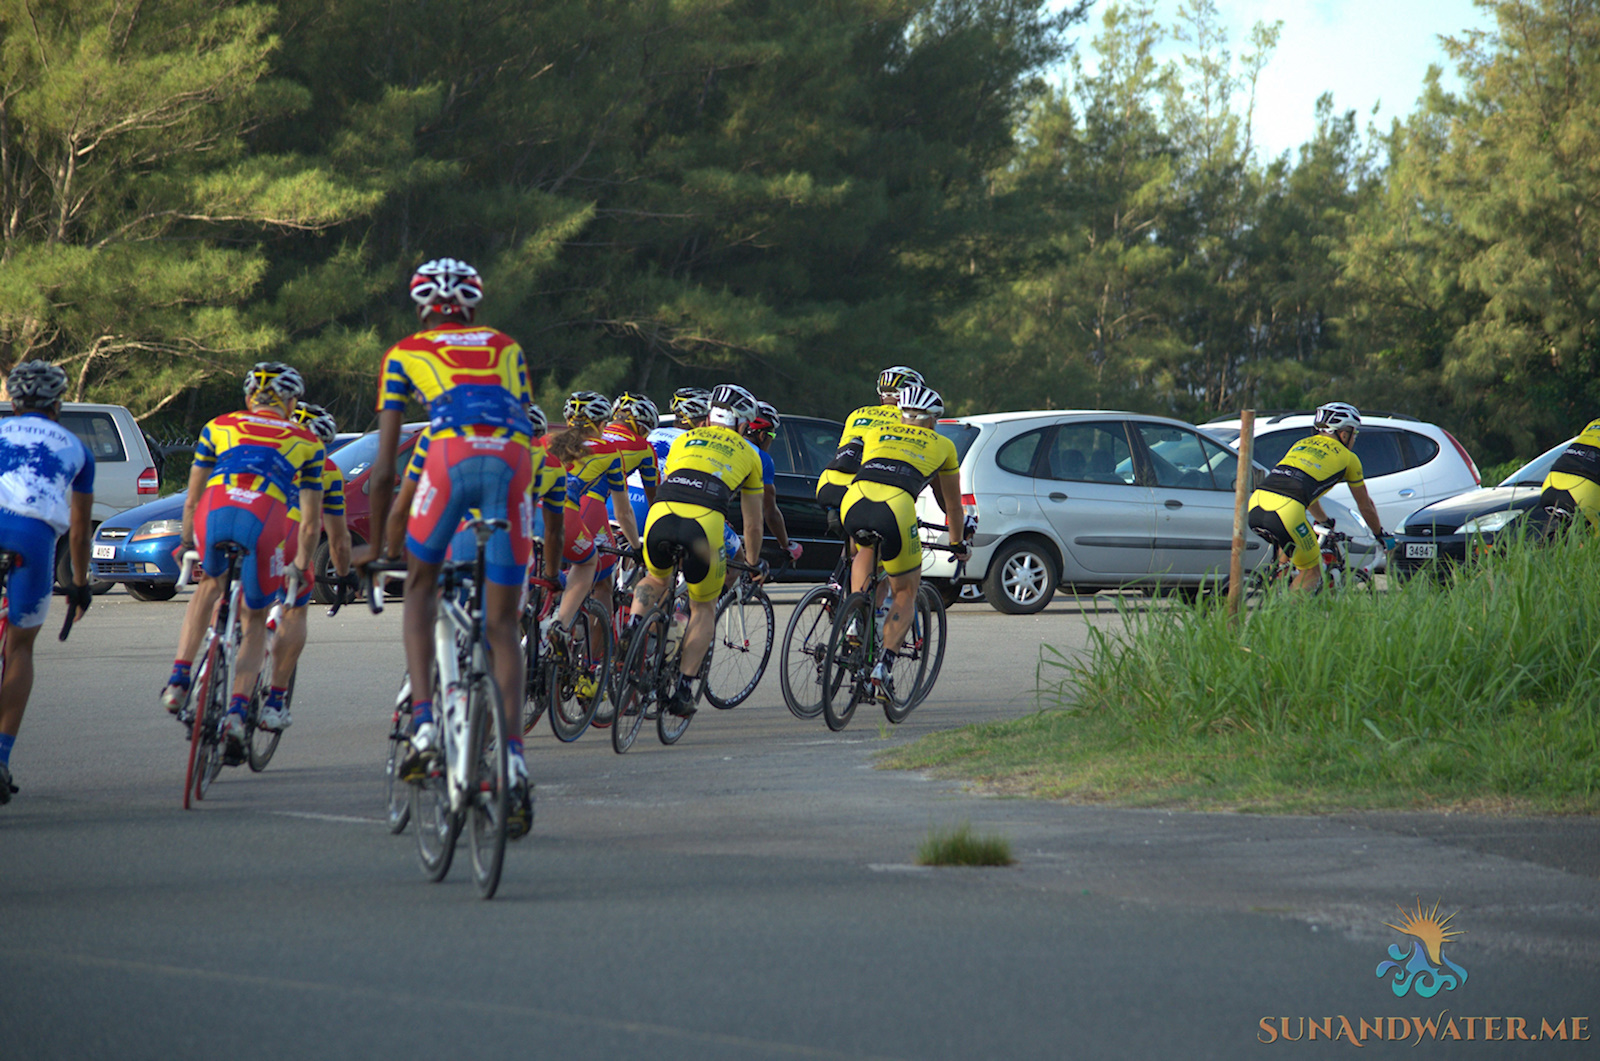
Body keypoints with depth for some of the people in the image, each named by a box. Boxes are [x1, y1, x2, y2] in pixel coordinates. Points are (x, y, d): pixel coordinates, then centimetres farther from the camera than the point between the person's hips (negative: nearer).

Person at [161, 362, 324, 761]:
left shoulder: (218, 427, 31)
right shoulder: (307, 443, 29)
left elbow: (192, 499, 35)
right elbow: (311, 521, 29)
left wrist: (186, 543, 50)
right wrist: (300, 564, 44)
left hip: (215, 510, 1)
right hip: (265, 518, -1)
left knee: (209, 583, 33)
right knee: (256, 622, 19)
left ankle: (179, 679, 19)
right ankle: (237, 712, 0)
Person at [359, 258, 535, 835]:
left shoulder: (405, 355, 26)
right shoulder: (508, 349, 33)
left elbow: (384, 467, 24)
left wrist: (376, 541, 34)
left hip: (452, 457, -2)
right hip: (513, 462, 2)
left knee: (420, 586, 23)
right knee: (502, 625, 7)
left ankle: (424, 723, 6)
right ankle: (512, 755, -9)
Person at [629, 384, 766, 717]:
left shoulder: (684, 439, 32)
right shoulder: (746, 453, 28)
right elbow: (753, 521, 36)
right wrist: (753, 563, 52)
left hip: (660, 515, 2)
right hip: (704, 523, -2)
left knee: (655, 580, 32)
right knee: (704, 609, 19)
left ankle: (634, 624, 2)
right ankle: (683, 689, 8)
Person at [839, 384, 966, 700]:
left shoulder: (874, 433, 32)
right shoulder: (942, 446, 27)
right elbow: (952, 505, 38)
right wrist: (958, 543, 54)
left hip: (853, 503, 3)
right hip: (896, 511, -3)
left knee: (866, 551, 38)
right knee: (905, 594, 18)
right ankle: (885, 663, 0)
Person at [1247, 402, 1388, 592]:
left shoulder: (1301, 445, 32)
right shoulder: (1348, 458, 18)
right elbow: (1365, 506, 29)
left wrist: (1326, 522, 64)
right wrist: (1380, 535, 47)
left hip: (1255, 506, 6)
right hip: (1287, 511, -6)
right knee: (1312, 572, 12)